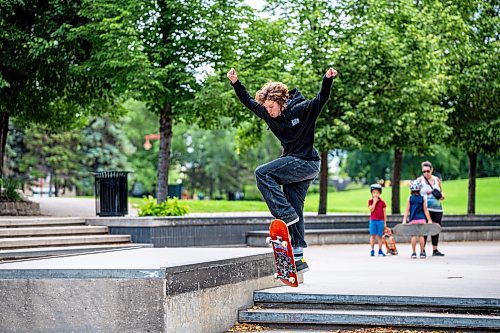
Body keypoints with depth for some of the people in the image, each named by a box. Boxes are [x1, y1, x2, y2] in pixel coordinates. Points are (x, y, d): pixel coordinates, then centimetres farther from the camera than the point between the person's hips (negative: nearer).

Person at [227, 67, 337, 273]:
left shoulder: (302, 109, -12)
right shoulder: (268, 114, 6)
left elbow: (321, 100, -24)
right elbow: (248, 102, 14)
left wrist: (328, 79, -38)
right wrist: (235, 83, 6)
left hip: (306, 163, -8)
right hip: (293, 164, 8)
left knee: (262, 173, -19)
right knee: (294, 211, 6)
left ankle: (286, 215, -17)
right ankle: (298, 257, 10)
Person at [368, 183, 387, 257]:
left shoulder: (382, 202, 4)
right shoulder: (370, 201, 3)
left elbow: (384, 213, 6)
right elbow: (371, 210, -12)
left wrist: (385, 222, 4)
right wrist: (374, 202, -13)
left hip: (380, 221, 0)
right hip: (373, 220, 0)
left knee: (380, 236, 3)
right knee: (373, 235, 2)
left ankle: (380, 251, 10)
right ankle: (372, 250, 7)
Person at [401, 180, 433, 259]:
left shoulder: (409, 199, 1)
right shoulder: (423, 198, 1)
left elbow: (407, 211, -1)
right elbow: (425, 210, 0)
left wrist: (404, 220, 1)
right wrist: (429, 220, 3)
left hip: (413, 220, 0)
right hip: (421, 219, 0)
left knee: (413, 235, 2)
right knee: (421, 235, 4)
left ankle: (414, 253, 0)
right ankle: (422, 252, 6)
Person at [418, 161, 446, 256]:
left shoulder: (437, 180, 14)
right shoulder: (420, 180, 2)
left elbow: (442, 194, 22)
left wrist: (441, 195, -1)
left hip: (437, 208, 4)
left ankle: (435, 250, 10)